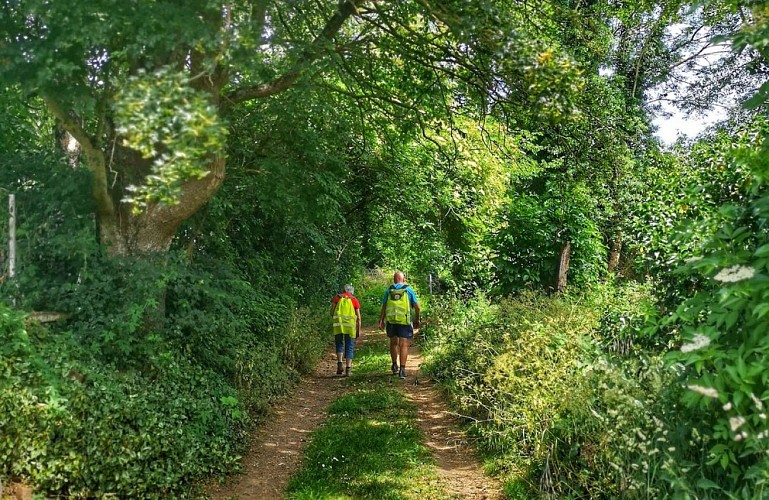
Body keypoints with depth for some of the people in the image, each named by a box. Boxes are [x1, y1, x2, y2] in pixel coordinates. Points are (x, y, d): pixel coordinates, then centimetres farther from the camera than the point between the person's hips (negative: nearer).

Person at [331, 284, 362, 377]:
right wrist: (359, 330, 13)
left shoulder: (337, 297, 11)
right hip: (350, 326, 0)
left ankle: (339, 363, -6)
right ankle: (348, 369, 2)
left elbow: (332, 312, 3)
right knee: (349, 347, 7)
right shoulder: (354, 300, 11)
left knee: (339, 345, 14)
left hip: (338, 325, 0)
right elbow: (358, 317, 7)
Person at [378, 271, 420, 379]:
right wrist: (417, 320, 13)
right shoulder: (409, 290, 4)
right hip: (404, 321, -2)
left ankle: (394, 366, 28)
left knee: (393, 343, 19)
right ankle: (402, 369, -9)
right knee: (403, 345, -2)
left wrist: (381, 321, 10)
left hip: (391, 320, 2)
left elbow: (383, 307, 5)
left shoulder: (389, 291, 8)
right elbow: (417, 307, 1)